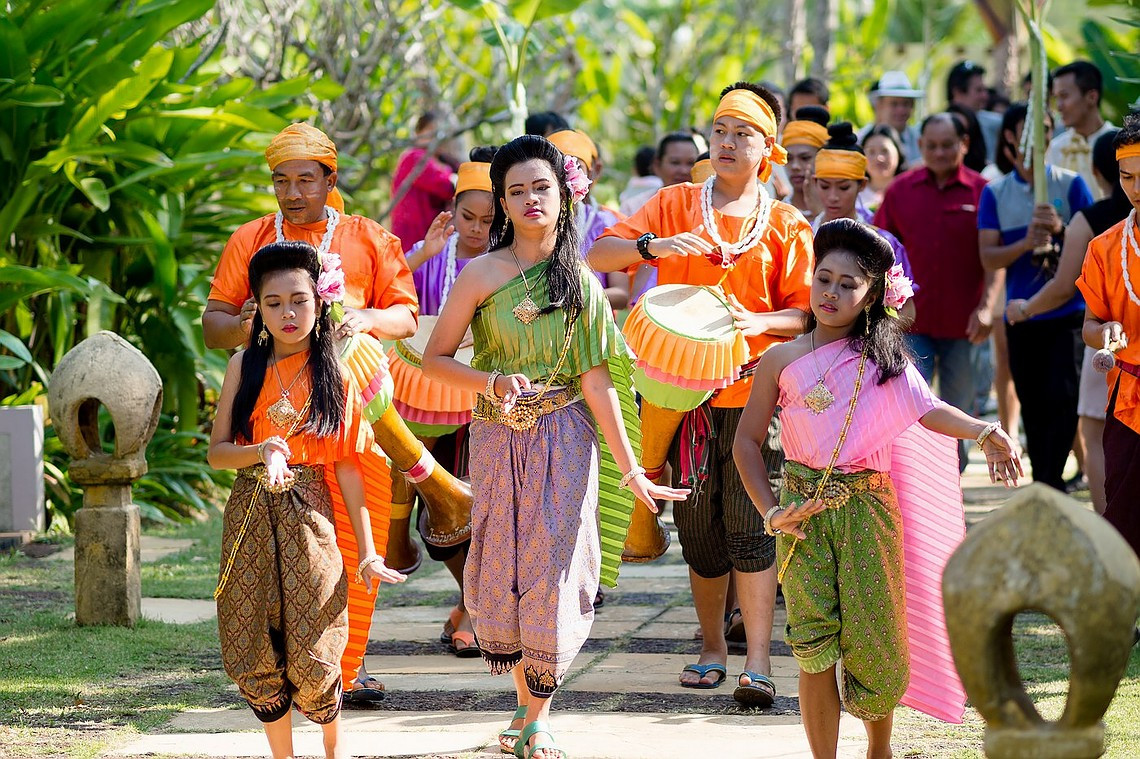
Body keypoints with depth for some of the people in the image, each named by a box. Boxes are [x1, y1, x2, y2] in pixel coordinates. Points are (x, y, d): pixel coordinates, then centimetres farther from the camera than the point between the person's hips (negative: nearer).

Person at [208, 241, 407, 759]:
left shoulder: (334, 375, 3)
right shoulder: (245, 366, 4)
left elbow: (347, 467, 3)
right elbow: (216, 451, 2)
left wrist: (367, 552, 0)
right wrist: (261, 451, -19)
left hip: (309, 518, -1)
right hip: (251, 517, 1)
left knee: (311, 655, -5)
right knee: (256, 656, -1)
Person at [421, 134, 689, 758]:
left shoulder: (580, 281, 4)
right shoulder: (483, 274, -2)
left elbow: (596, 381, 2)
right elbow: (435, 359, 0)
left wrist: (629, 470, -2)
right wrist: (493, 382, -18)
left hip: (565, 443, 1)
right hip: (500, 440, -1)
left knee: (553, 571, -4)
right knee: (504, 568, 1)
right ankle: (527, 702, 19)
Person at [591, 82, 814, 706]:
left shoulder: (785, 226, 6)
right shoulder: (675, 206, 8)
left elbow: (808, 313, 3)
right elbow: (599, 254, 0)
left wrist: (759, 323, -16)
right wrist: (654, 245, -19)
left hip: (753, 390, -2)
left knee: (750, 521, -10)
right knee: (698, 525, 8)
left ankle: (757, 664, -14)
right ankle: (712, 649, 21)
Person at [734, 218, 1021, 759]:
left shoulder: (881, 358, 4)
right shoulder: (783, 360, 4)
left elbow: (924, 408, -13)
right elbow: (747, 440, 9)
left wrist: (982, 431, -31)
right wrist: (770, 511, -1)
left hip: (868, 508, 0)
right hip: (805, 511, 0)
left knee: (872, 638, 1)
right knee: (815, 643, -4)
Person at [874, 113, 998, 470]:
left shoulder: (981, 192, 0)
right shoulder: (901, 190, 4)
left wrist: (986, 307, -12)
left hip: (962, 322, 0)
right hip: (912, 321, 0)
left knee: (957, 410, 10)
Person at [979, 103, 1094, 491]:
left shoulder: (1070, 184, 2)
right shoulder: (995, 193, 6)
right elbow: (988, 257, -1)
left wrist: (1060, 230, -20)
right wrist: (1027, 243, -19)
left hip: (1068, 313, -2)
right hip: (1022, 317, 2)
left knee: (1062, 397, -13)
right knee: (1033, 408, 7)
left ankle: (1049, 485, -9)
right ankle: (1044, 487, 15)